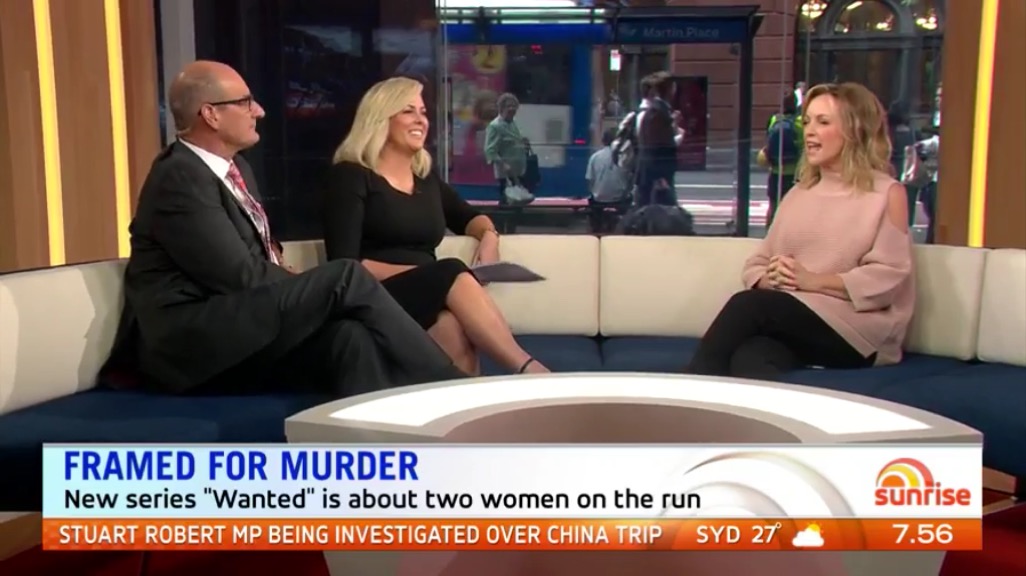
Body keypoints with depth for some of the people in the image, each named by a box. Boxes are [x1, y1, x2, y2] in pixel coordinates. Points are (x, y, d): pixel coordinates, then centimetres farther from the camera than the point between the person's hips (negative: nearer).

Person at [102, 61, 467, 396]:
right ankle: (445, 386, -12)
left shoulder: (236, 167, 17)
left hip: (233, 335, 8)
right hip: (191, 339, -8)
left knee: (348, 335, -22)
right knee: (347, 278, -19)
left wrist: (294, 286, 2)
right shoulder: (179, 178, -12)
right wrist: (323, 289, -3)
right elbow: (241, 277, -16)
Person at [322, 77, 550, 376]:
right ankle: (527, 370, -37)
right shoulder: (351, 176, 2)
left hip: (430, 294, 5)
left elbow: (469, 216, 34)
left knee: (455, 327, -34)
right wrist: (419, 271, -18)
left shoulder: (426, 178, 19)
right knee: (453, 274, -34)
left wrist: (489, 235, 8)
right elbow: (345, 265, -7)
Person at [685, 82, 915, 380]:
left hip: (857, 330, -4)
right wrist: (771, 278, -8)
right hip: (789, 322, 4)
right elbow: (756, 265, 15)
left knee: (747, 304, -29)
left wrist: (811, 280, -15)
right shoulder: (798, 194, 21)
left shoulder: (887, 194, 5)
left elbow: (886, 277, -6)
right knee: (748, 361, -34)